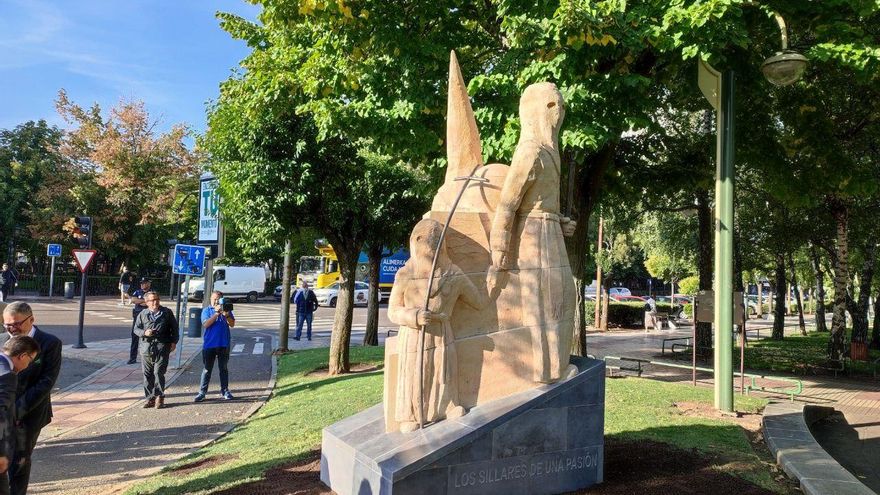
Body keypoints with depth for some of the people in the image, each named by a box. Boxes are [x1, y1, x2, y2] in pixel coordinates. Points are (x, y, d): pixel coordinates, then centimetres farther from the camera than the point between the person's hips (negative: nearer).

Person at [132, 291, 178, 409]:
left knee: (159, 372, -7)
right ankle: (150, 398, 15)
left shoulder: (167, 312, 8)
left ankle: (159, 397, 2)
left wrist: (174, 342, 4)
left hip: (162, 347, -2)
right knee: (147, 374, 5)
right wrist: (144, 332, -9)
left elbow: (174, 327, 12)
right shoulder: (143, 314, 10)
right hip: (146, 346, 2)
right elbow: (136, 329, 12)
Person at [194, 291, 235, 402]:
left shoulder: (226, 310, 6)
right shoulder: (206, 310, 2)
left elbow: (232, 324, -3)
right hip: (209, 344, -1)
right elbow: (205, 324, -13)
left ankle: (224, 391, 18)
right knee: (207, 369, 4)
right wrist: (217, 313, -21)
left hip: (223, 344, 2)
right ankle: (202, 392, 8)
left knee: (223, 368, 10)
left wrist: (226, 315, -21)